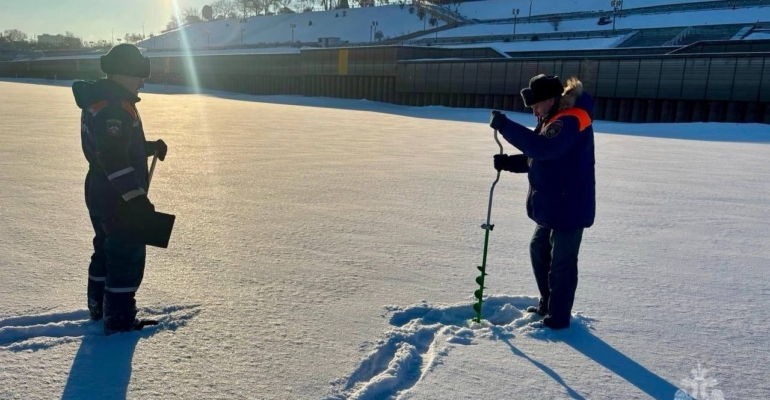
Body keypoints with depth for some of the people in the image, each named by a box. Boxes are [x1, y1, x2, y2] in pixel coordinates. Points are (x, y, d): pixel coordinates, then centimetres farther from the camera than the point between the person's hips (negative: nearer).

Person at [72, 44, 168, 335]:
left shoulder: (97, 101, 13)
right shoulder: (115, 106, -21)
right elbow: (113, 157, -29)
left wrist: (150, 147, 11)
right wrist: (135, 196, -30)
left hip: (100, 191, 11)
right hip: (118, 197, -11)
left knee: (107, 250, 22)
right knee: (127, 257, -1)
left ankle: (99, 308, 36)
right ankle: (119, 321, 7)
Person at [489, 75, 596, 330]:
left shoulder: (570, 121, -21)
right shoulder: (555, 119, 12)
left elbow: (541, 148, -38)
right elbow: (537, 158, 17)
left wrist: (505, 126, -35)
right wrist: (509, 162, 1)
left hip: (569, 207, -11)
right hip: (552, 205, 11)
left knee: (561, 263, 1)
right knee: (539, 250, 21)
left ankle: (558, 317, 16)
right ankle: (547, 304, 36)